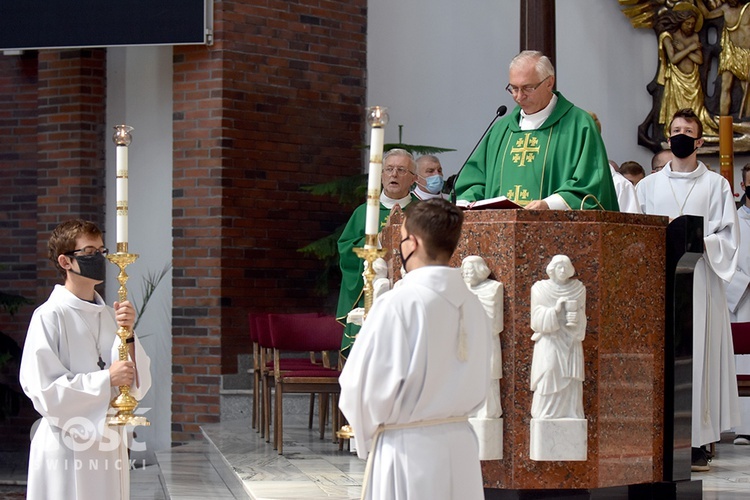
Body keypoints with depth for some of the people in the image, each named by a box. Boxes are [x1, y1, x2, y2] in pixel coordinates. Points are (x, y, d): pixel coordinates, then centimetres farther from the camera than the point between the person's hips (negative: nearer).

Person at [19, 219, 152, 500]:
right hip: (68, 447, -6)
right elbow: (44, 390, -16)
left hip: (109, 443, 6)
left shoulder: (110, 316, 7)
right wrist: (106, 379, -17)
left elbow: (138, 385, 5)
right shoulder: (49, 316, -11)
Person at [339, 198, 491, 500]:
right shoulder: (472, 306, 4)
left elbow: (364, 384, -12)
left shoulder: (399, 304, -15)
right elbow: (478, 387, 12)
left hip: (408, 451, -6)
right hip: (461, 445, 6)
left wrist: (368, 432, 5)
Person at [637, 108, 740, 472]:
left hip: (699, 281, -2)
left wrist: (698, 241, -14)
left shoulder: (716, 185, 10)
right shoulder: (648, 186, 17)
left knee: (698, 355, -6)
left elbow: (728, 237, 3)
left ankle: (698, 444, -5)